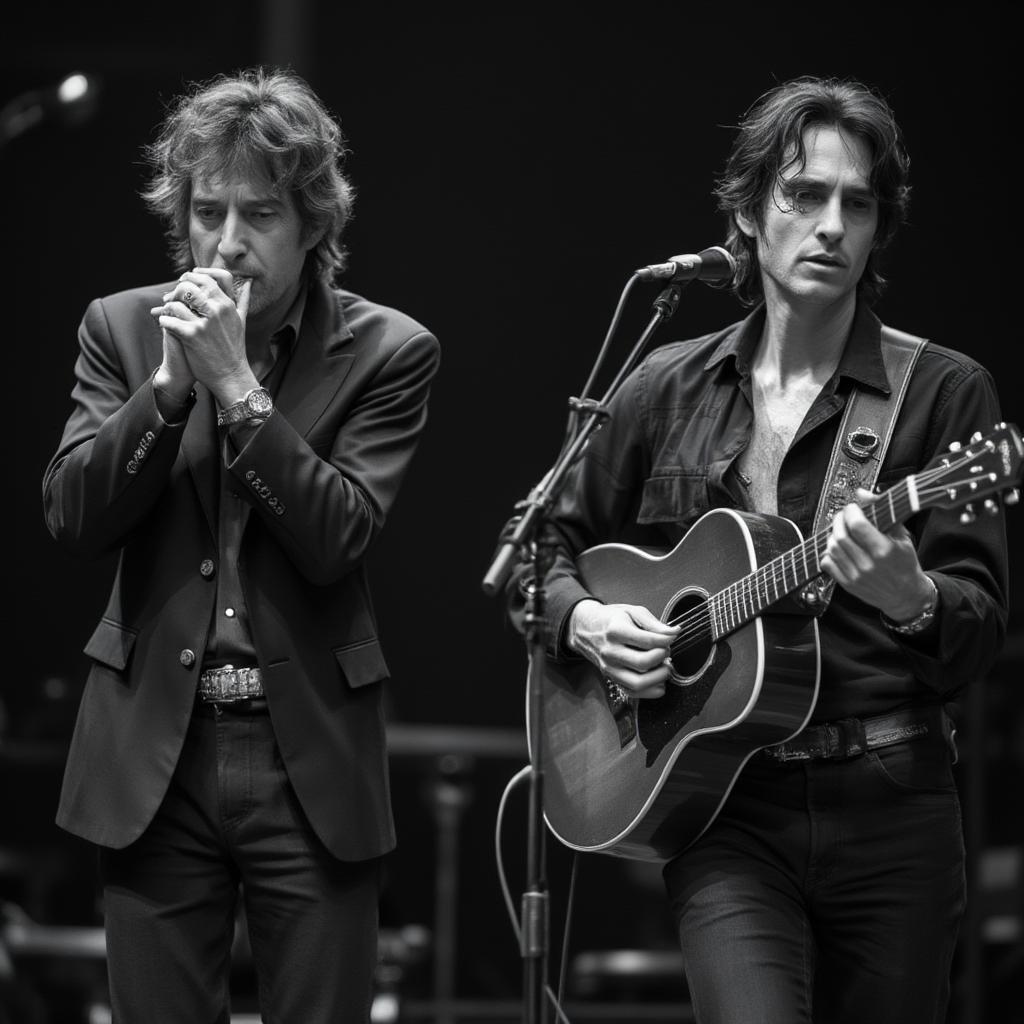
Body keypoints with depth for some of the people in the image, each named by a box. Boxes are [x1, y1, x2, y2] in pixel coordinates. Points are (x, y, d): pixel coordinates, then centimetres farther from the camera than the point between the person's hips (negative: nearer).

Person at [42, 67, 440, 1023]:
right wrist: (170, 381, -15)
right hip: (155, 752, 2)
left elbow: (336, 542, -13)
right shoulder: (122, 327, 5)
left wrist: (236, 383, -18)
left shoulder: (386, 352, -2)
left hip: (311, 759, -2)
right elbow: (72, 517, -4)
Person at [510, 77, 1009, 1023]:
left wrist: (911, 600, -27)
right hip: (725, 809, 0)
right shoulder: (669, 389, 8)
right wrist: (586, 622, -2)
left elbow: (980, 632, -5)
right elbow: (544, 554, 19)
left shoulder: (943, 393, 1)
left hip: (890, 811, 0)